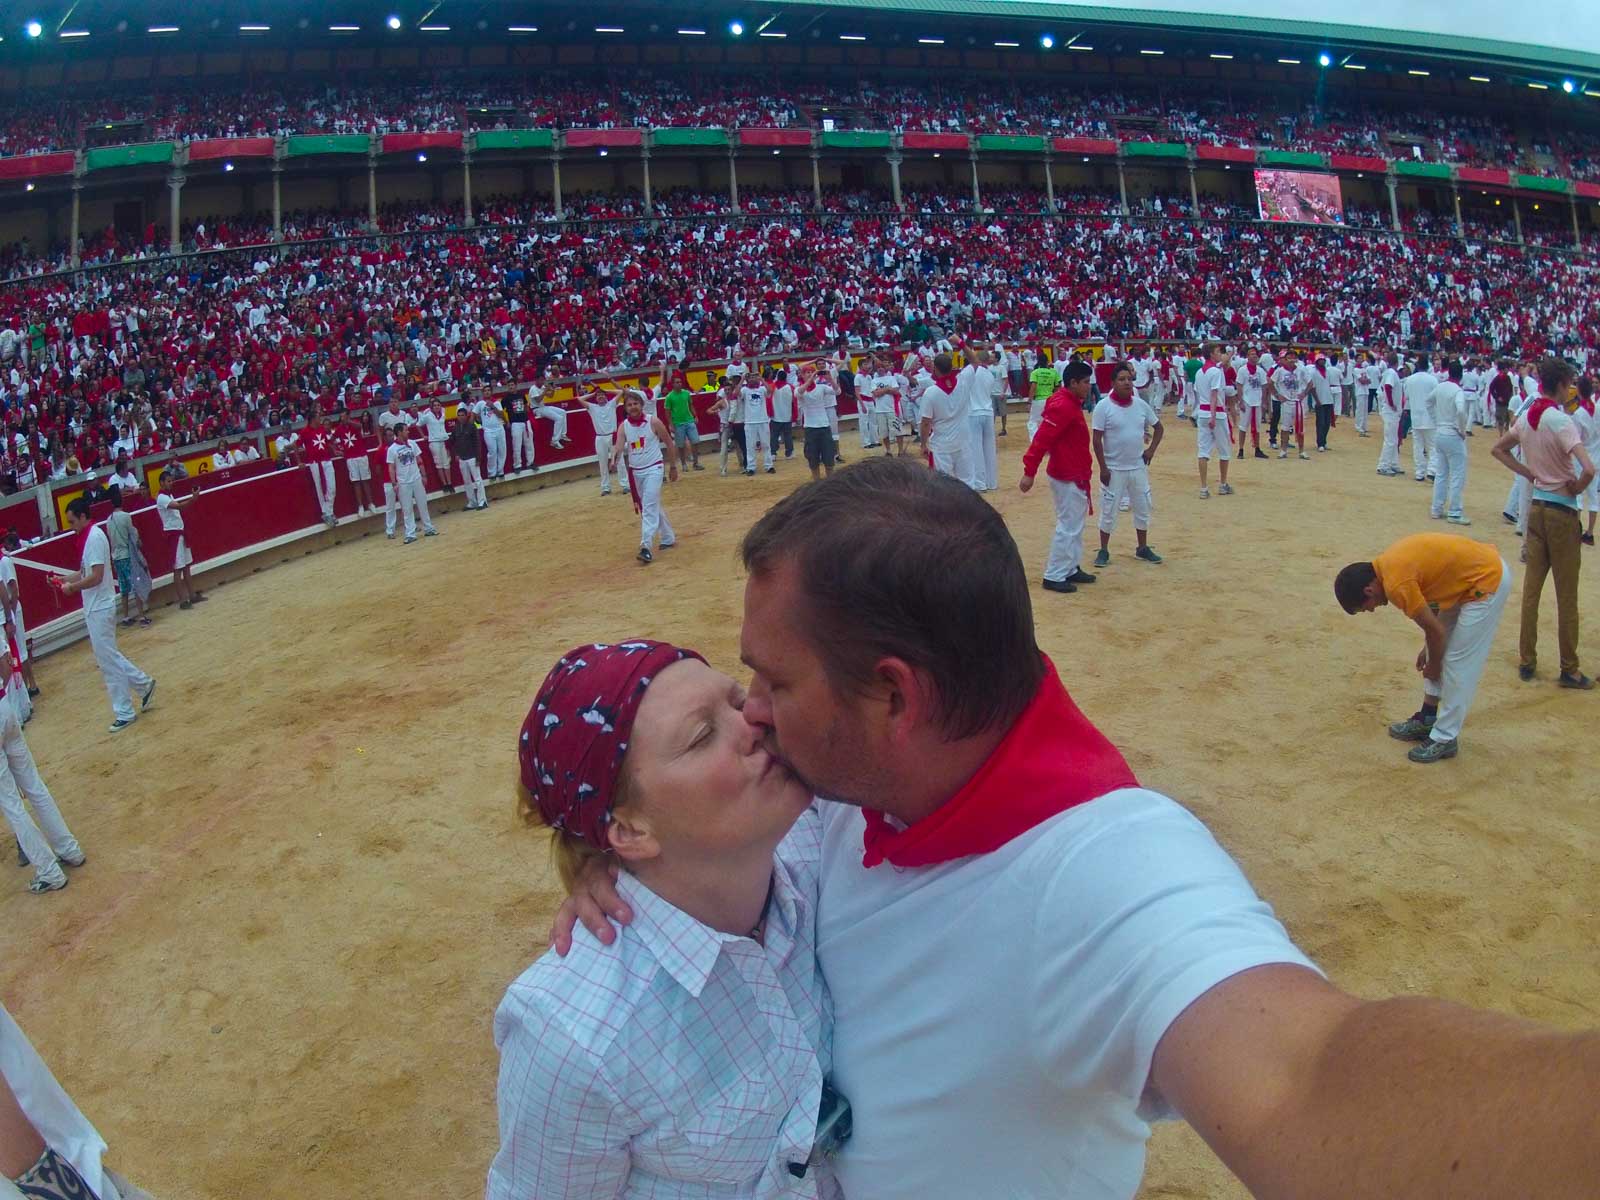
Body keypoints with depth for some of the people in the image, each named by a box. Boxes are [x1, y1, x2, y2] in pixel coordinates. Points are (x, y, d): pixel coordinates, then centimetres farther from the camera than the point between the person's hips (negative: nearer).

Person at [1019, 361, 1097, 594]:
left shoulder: (1070, 403, 9)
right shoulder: (1062, 406, -22)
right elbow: (1041, 439, -26)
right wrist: (1029, 472, -28)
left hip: (1074, 475, 10)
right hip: (1067, 477, -10)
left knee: (1075, 525, 18)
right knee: (1068, 527, -4)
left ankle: (1072, 568, 28)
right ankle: (1054, 576, 3)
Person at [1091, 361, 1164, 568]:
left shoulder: (1140, 404, 2)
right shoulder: (1104, 406, -12)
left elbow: (1158, 428, 15)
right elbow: (1097, 439, -12)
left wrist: (1151, 449, 2)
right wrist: (1103, 468, -15)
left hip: (1138, 467, 5)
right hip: (1114, 469, -5)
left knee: (1143, 508, 13)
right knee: (1109, 511, 3)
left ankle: (1143, 548, 28)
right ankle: (1104, 551, 16)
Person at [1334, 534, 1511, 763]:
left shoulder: (1396, 584, -25)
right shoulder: (1388, 565, 3)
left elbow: (1436, 631, -15)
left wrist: (1433, 666, 3)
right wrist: (1428, 650, 20)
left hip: (1488, 580, -10)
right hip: (1474, 570, 10)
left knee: (1458, 662, -4)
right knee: (1441, 650, 16)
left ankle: (1445, 739, 4)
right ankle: (1427, 719, 26)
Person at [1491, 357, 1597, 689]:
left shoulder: (1527, 417, 2)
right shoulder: (1561, 421, -19)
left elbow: (1498, 449, 19)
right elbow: (1588, 469, -31)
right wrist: (1577, 488, -11)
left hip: (1535, 507, 6)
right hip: (1562, 511, -6)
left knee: (1531, 587, 11)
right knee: (1567, 596, 4)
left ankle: (1527, 661, 17)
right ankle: (1569, 670, 13)